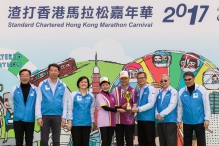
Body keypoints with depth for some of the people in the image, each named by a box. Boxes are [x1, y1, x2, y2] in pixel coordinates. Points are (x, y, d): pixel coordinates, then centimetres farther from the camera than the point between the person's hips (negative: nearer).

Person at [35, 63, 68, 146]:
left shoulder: (63, 86, 4)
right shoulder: (42, 84, 0)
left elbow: (64, 103, 5)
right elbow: (38, 102, -1)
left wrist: (64, 117, 0)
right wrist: (39, 117, -7)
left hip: (57, 116, 1)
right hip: (45, 115, -1)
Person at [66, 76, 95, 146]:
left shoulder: (91, 96, 7)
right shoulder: (73, 95, 0)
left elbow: (92, 110, 11)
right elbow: (70, 109, -1)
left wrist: (92, 122, 10)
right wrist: (69, 121, -6)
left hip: (86, 124, 3)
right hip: (76, 123, -2)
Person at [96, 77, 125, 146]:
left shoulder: (112, 95, 14)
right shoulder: (99, 96, -5)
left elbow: (114, 107, 16)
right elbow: (105, 108, -14)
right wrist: (117, 110, -15)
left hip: (112, 122, 6)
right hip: (104, 122, -6)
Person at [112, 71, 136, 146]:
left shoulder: (133, 91, 3)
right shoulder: (115, 90, 6)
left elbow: (135, 105, 0)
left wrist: (131, 109, -22)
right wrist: (121, 107, -15)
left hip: (129, 120, -1)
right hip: (118, 119, 1)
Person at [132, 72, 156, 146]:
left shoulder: (150, 88, -7)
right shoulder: (138, 90, 14)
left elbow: (150, 104, -17)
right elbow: (138, 104, 13)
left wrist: (139, 109, -22)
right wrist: (133, 109, -8)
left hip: (148, 119, -7)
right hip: (140, 119, 7)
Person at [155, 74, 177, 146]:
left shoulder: (173, 91, -3)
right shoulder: (159, 92, 16)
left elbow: (172, 105, -14)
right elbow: (156, 105, 11)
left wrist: (161, 114, -13)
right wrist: (157, 115, -8)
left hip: (170, 121, -6)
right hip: (160, 121, 6)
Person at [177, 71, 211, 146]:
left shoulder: (201, 89, -6)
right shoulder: (181, 92, 0)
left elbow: (206, 105, -5)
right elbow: (180, 107, 5)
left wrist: (206, 119, -8)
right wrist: (179, 120, 4)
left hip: (199, 122, -2)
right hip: (187, 122, 3)